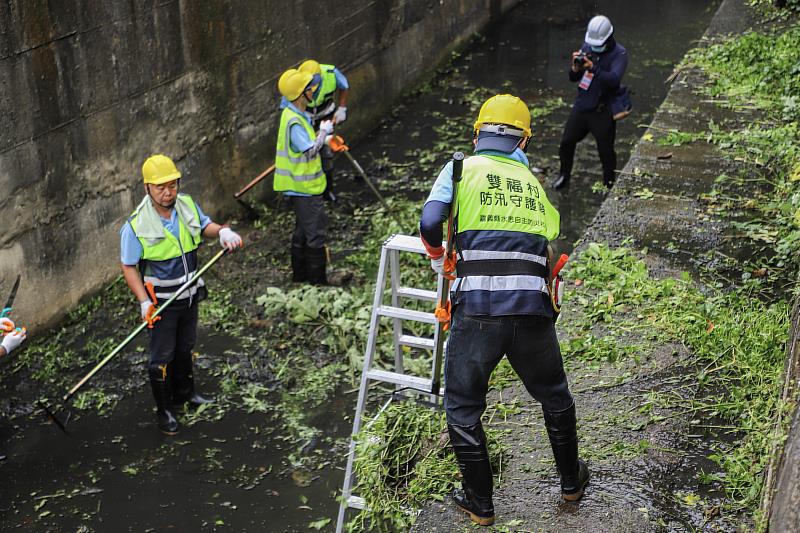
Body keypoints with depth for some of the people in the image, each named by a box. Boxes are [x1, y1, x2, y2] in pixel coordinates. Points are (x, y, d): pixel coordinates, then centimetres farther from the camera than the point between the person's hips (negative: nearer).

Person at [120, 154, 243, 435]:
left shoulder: (188, 205, -8)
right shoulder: (136, 226, -23)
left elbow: (204, 224, 12)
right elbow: (128, 267, -15)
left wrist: (223, 231, -10)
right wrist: (144, 302, -24)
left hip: (190, 293, 6)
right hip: (161, 300, -5)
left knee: (185, 347, 23)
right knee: (163, 356, 5)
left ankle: (184, 393, 44)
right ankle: (164, 411, 21)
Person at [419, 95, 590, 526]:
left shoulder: (462, 168, 7)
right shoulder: (533, 182, 18)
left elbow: (430, 222, -7)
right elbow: (549, 240, 14)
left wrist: (438, 259, 13)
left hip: (476, 310, -3)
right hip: (532, 310, 3)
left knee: (462, 408, 17)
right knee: (554, 397, 27)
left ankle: (480, 503, 27)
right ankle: (571, 481, 43)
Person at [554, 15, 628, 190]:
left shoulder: (619, 54, -12)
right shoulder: (587, 47, 2)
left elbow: (613, 79, -27)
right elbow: (573, 78, 2)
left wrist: (593, 67, -35)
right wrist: (575, 68, -19)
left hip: (602, 112, -5)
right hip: (581, 106, 5)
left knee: (606, 152, 3)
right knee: (566, 142, 11)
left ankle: (609, 184, 21)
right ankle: (564, 175, 33)